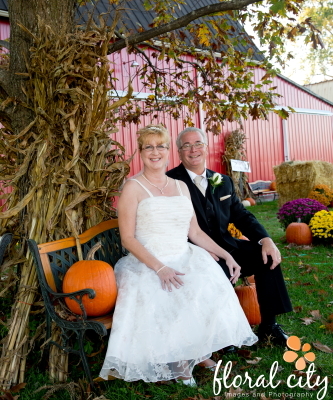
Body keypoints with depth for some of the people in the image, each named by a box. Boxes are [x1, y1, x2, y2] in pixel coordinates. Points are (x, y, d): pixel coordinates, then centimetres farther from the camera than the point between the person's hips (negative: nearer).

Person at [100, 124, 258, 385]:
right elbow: (128, 239, -9)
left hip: (185, 260, 5)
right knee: (169, 297, -32)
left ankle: (197, 351, 1)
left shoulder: (181, 187, 15)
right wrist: (160, 268, -20)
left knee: (212, 289, -24)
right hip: (148, 265, -4)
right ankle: (175, 361, -4)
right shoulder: (133, 188, -2)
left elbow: (195, 232, 15)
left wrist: (226, 255, 5)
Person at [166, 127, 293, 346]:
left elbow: (241, 215, 10)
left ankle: (268, 325, 1)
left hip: (224, 246, 6)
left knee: (267, 255, -11)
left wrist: (266, 239, -8)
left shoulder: (223, 181, 13)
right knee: (219, 270, -33)